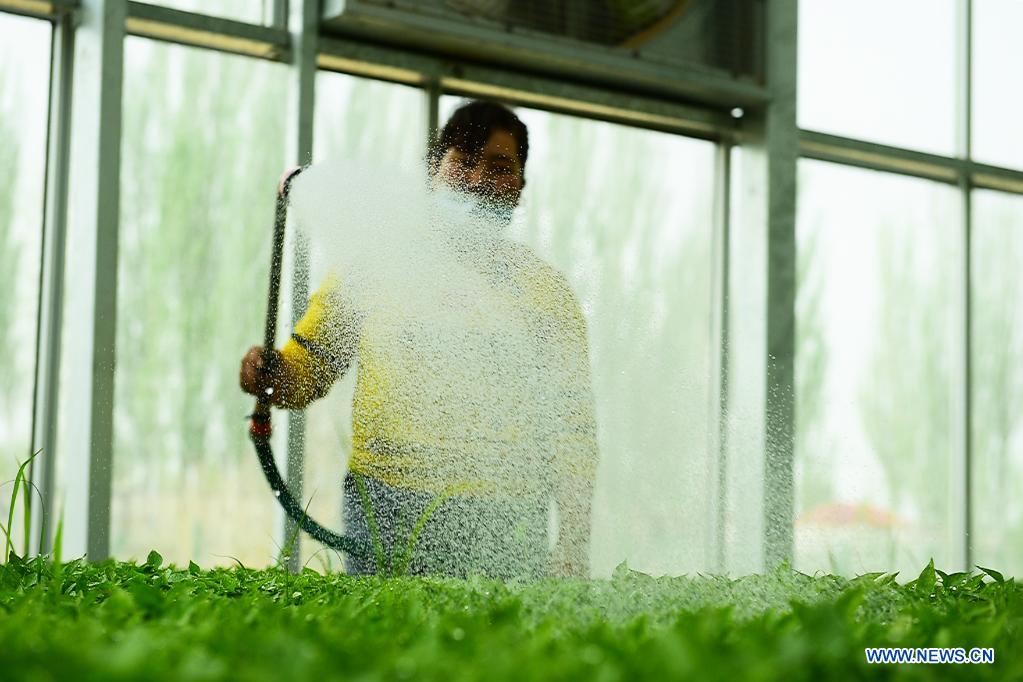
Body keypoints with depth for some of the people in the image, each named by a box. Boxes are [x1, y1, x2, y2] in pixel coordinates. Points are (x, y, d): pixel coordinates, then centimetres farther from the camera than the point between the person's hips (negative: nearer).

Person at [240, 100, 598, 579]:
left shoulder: (544, 290, 10)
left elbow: (572, 429, 6)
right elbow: (310, 365, 13)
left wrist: (573, 550, -2)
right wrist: (270, 374, -11)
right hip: (382, 514, 0)